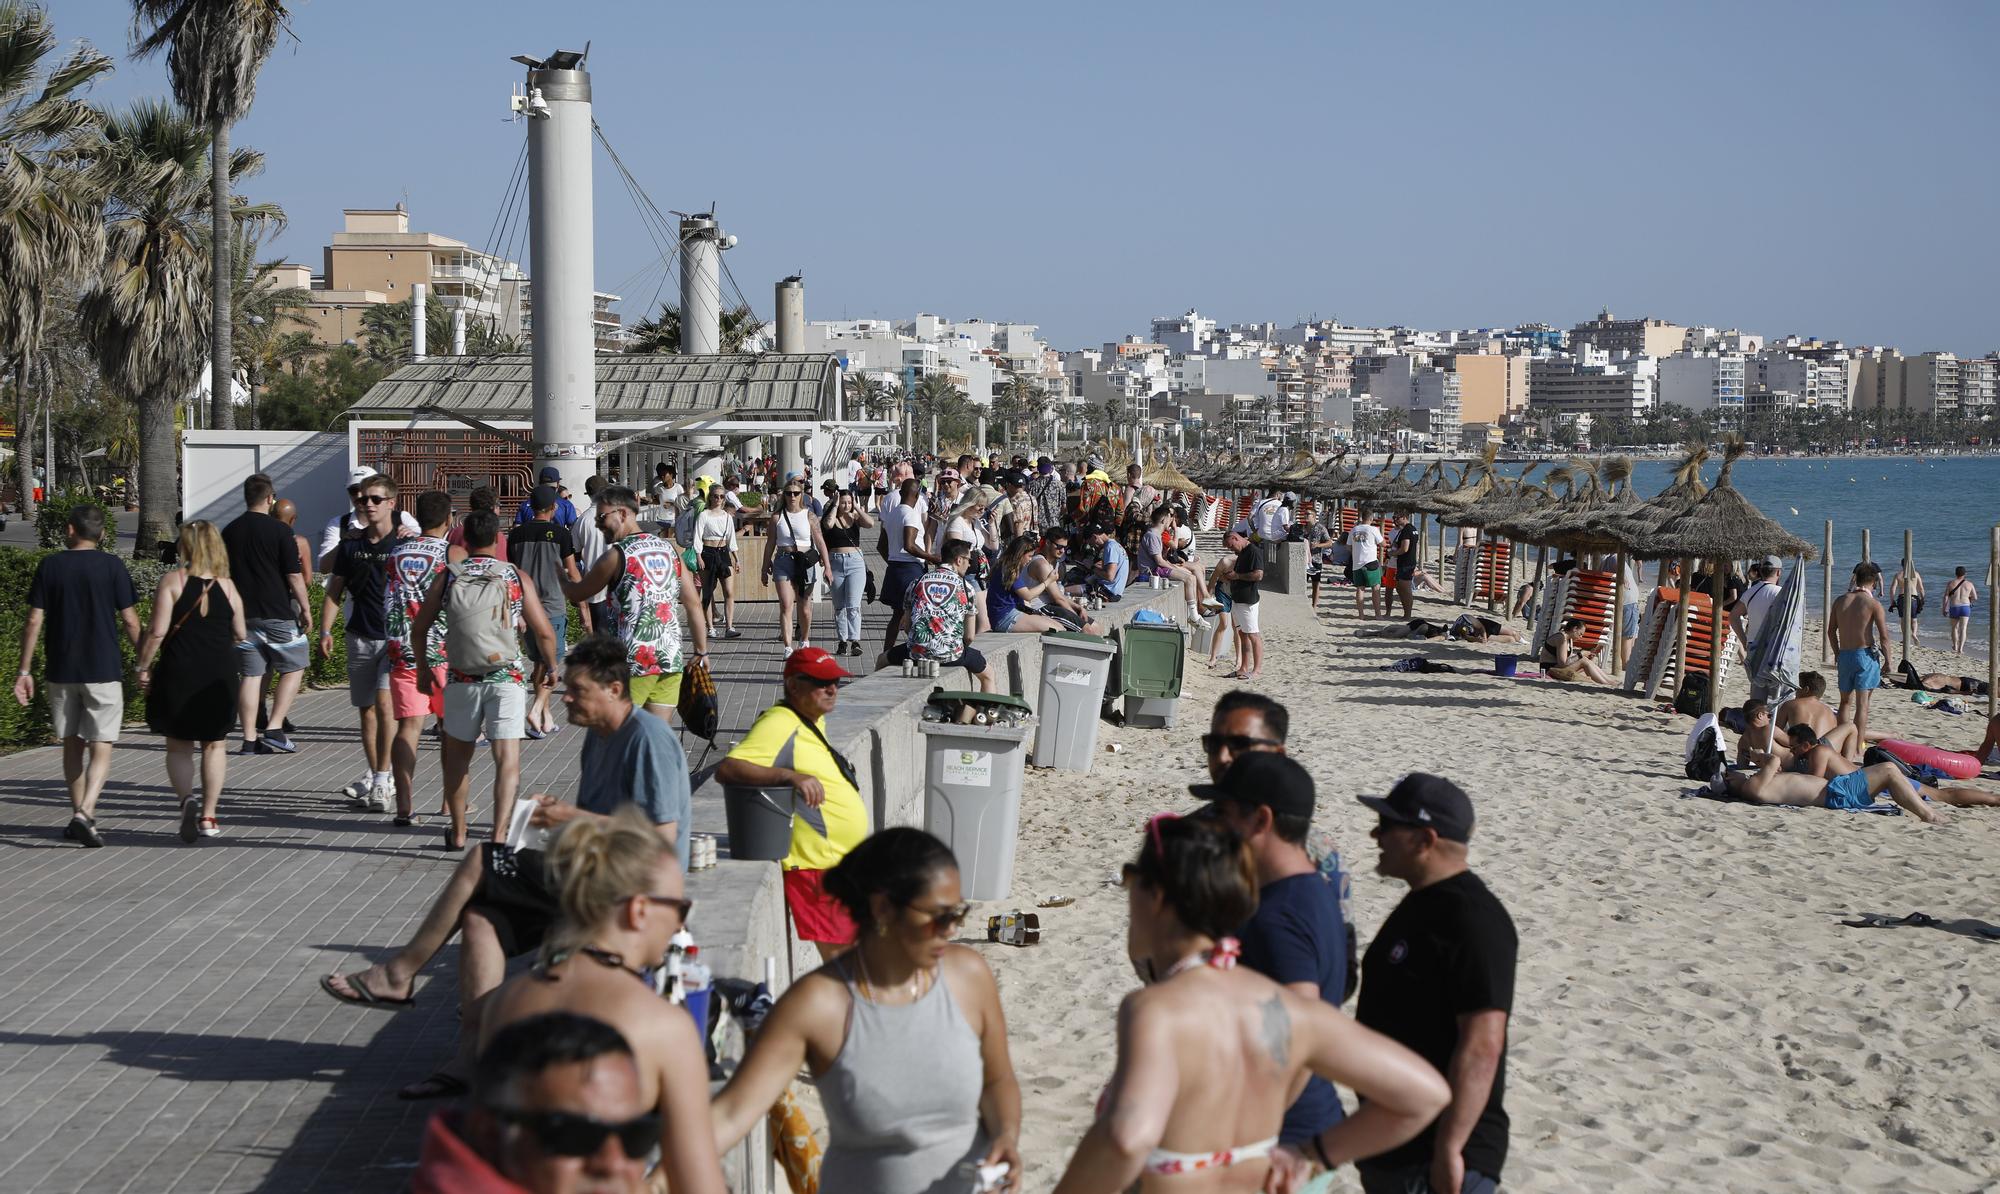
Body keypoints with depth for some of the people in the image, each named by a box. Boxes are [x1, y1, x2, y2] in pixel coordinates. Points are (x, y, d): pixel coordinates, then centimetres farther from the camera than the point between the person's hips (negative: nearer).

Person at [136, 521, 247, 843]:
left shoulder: (172, 581, -6)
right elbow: (241, 635, 7)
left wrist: (143, 666, -1)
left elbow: (158, 631, -12)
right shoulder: (227, 586, 2)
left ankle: (187, 799, -13)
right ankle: (208, 816, 13)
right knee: (214, 744, 14)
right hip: (220, 677, 2)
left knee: (178, 746, 11)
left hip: (179, 674, -2)